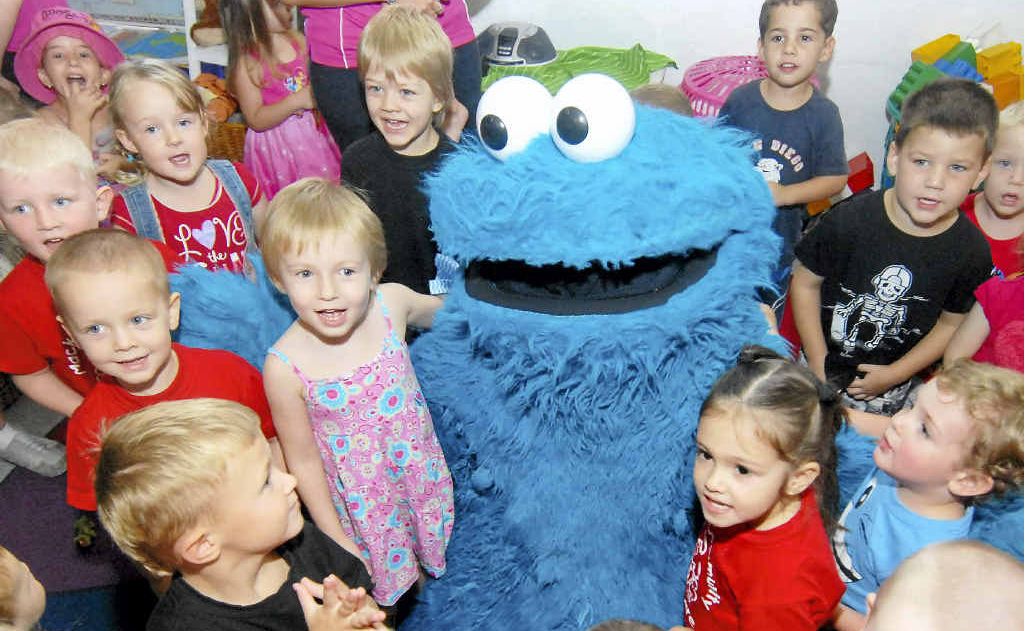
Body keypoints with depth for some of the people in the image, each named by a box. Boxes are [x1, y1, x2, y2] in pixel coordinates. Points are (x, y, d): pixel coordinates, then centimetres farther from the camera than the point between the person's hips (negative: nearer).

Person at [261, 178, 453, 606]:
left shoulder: (392, 304, -18)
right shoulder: (285, 367, -25)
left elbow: (447, 312, 8)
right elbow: (303, 460, -13)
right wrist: (336, 539, -7)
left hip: (422, 474, 3)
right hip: (360, 504, -2)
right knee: (377, 604, 16)